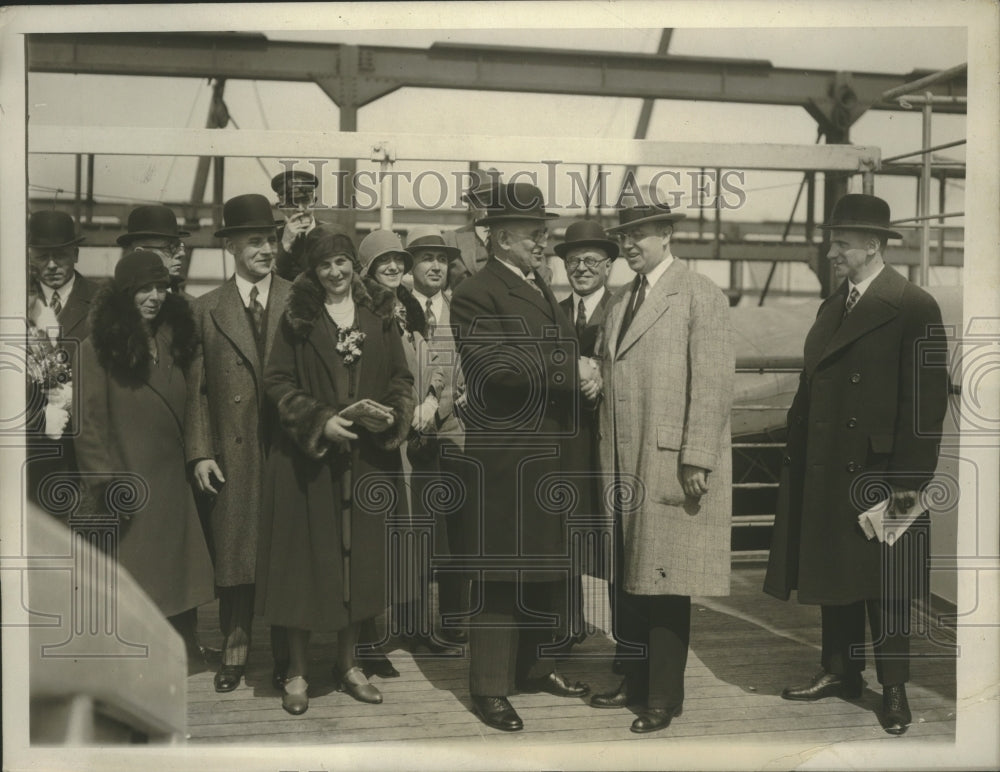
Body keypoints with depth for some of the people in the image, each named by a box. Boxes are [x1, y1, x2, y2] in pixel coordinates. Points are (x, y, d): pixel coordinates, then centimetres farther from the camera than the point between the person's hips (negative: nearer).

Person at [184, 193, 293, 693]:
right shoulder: (206, 310, 7)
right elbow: (197, 387, 5)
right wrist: (200, 452, -2)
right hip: (231, 453, 1)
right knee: (232, 553, 6)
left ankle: (287, 652, 20)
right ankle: (235, 648, 21)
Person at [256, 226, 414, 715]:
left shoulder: (379, 316, 9)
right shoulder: (297, 318, 2)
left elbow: (402, 378, 10)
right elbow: (277, 380, -3)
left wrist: (392, 414, -9)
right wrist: (319, 421, -15)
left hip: (369, 457, 3)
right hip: (307, 457, -2)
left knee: (361, 558, 8)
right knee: (306, 560, 1)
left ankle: (348, 663, 23)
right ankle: (297, 671, 14)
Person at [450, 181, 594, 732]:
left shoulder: (541, 290, 19)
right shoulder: (476, 295, -10)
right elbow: (499, 366, -21)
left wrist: (583, 377, 4)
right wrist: (570, 369, -17)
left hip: (551, 454, 9)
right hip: (505, 455, -9)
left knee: (545, 569, 16)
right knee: (500, 573, -1)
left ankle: (535, 667, 30)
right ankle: (489, 688, 10)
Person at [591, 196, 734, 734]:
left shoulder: (699, 296, -5)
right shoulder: (622, 303, 17)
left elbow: (713, 383, -11)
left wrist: (696, 461, -17)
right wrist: (609, 463, 11)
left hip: (672, 464, -7)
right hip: (624, 467, 7)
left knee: (664, 584, 0)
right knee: (627, 580, 13)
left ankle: (664, 699, 13)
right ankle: (635, 684, 26)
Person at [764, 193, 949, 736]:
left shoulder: (913, 309, -11)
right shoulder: (833, 307, 12)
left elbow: (927, 400, -14)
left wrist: (908, 480, -16)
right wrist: (798, 456, 7)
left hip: (878, 475, -7)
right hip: (824, 470, 7)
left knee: (884, 586, 5)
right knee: (832, 574, 15)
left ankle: (894, 689, 21)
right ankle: (840, 672, 31)